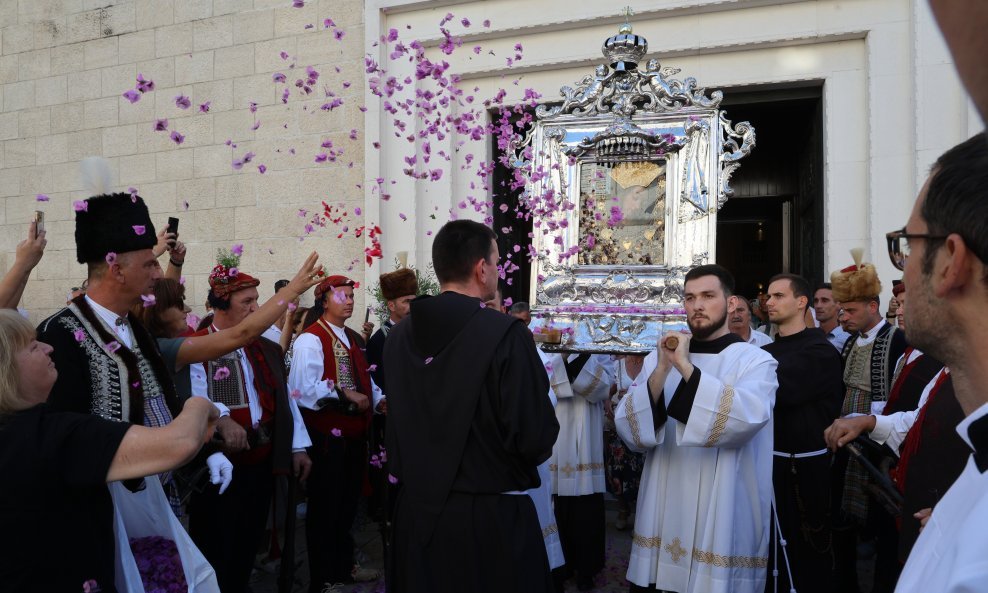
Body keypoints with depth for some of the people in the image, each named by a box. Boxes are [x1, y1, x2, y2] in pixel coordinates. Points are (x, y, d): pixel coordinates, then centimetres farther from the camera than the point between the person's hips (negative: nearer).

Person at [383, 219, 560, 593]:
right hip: (491, 518, -5)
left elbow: (400, 421, 9)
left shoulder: (399, 336, -1)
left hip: (416, 511, 5)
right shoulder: (506, 334, -19)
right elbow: (537, 439, -19)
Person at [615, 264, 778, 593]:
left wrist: (686, 366, -23)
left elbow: (747, 419, -24)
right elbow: (630, 432, -5)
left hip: (722, 519, -3)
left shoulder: (755, 360, -4)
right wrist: (662, 370, -17)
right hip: (661, 513, 4)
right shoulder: (659, 357, 6)